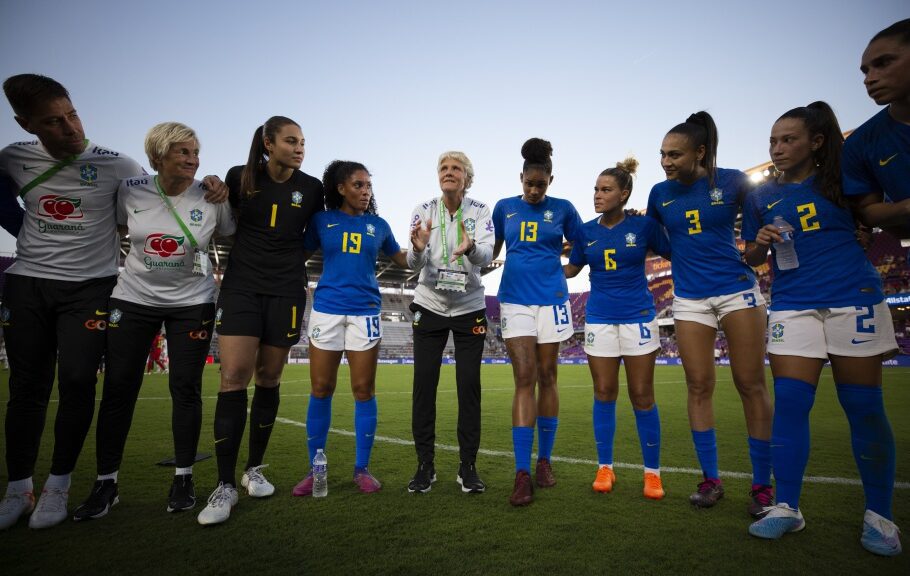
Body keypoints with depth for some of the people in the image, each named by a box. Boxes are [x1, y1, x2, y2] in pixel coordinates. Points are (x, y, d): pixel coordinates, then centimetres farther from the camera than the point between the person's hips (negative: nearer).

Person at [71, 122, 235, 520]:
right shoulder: (130, 191, -5)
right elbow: (113, 232, 13)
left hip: (192, 303, -1)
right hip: (133, 298, 2)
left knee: (185, 388, -2)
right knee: (118, 388, 1)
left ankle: (183, 478, 14)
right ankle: (106, 483, 16)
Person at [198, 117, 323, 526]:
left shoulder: (311, 188, 2)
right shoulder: (240, 177, 2)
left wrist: (290, 259, 3)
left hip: (286, 293, 1)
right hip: (241, 288, 0)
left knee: (268, 381, 5)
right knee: (233, 379, -11)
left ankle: (254, 469, 22)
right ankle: (225, 485, -3)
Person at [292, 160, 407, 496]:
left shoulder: (378, 225, 10)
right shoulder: (322, 220, 7)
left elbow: (403, 261, 18)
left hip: (365, 312, 0)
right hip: (326, 310, 0)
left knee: (364, 390, 1)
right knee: (321, 390, 4)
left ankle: (362, 469, 15)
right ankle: (314, 469, 18)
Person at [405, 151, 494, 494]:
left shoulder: (480, 211, -5)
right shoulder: (424, 210, -4)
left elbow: (487, 255, -21)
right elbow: (413, 264, -16)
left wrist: (470, 247, -44)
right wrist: (418, 249, -39)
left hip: (469, 308, 0)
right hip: (429, 306, 1)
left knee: (469, 386, -2)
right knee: (423, 384, -3)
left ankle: (468, 467, 12)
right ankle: (425, 466, 12)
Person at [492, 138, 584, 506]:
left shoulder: (562, 209, 5)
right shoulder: (504, 208, 8)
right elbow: (491, 250, 14)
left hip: (551, 299, 0)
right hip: (514, 299, 0)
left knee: (546, 377, 6)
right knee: (524, 380, -7)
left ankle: (544, 461, 20)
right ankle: (522, 473, -6)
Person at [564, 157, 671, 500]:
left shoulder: (644, 225, -2)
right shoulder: (587, 231, 5)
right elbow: (571, 270, 13)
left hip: (638, 316, -2)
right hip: (599, 319, 2)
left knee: (642, 395, 2)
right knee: (604, 393, 6)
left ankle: (652, 471, 16)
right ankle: (605, 467, 19)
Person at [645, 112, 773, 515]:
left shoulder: (732, 181, -3)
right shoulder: (660, 193, 4)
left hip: (737, 288, -2)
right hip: (689, 297, 2)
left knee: (751, 384, -1)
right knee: (699, 386, 3)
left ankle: (762, 484, 12)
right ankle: (711, 479, 15)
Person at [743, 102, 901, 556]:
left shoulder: (841, 181, 7)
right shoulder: (761, 196, 11)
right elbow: (753, 258, 13)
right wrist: (760, 242, -6)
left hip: (854, 300, -1)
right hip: (792, 305, 1)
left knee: (864, 408, 3)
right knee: (789, 403, -5)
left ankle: (879, 515, 17)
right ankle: (787, 508, 5)